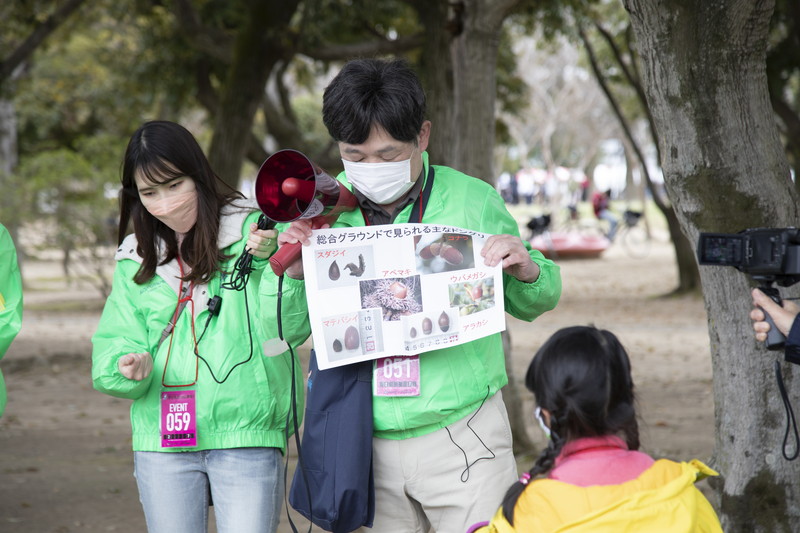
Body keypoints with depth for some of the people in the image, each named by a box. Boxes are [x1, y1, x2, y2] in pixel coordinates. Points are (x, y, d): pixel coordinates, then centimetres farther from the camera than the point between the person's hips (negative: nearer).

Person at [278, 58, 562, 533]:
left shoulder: (473, 201, -1)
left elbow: (531, 304, 12)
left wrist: (526, 270, -10)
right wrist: (296, 274, -11)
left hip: (460, 437, -2)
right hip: (368, 443, 2)